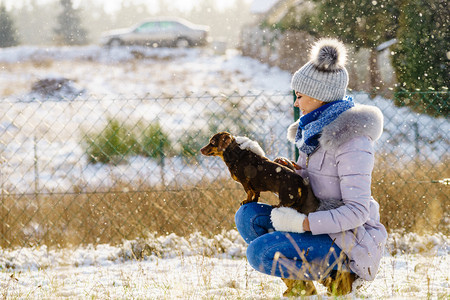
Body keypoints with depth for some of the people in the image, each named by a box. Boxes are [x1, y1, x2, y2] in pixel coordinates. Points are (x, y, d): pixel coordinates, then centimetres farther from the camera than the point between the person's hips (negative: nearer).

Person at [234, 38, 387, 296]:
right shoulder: (319, 127, 7)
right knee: (248, 216, -3)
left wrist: (301, 223, -26)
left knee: (260, 252, -21)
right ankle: (300, 285, 3)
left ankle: (336, 274, -5)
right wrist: (291, 171, -3)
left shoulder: (352, 140, -21)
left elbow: (357, 211, -25)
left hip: (349, 243, -9)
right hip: (322, 227, 9)